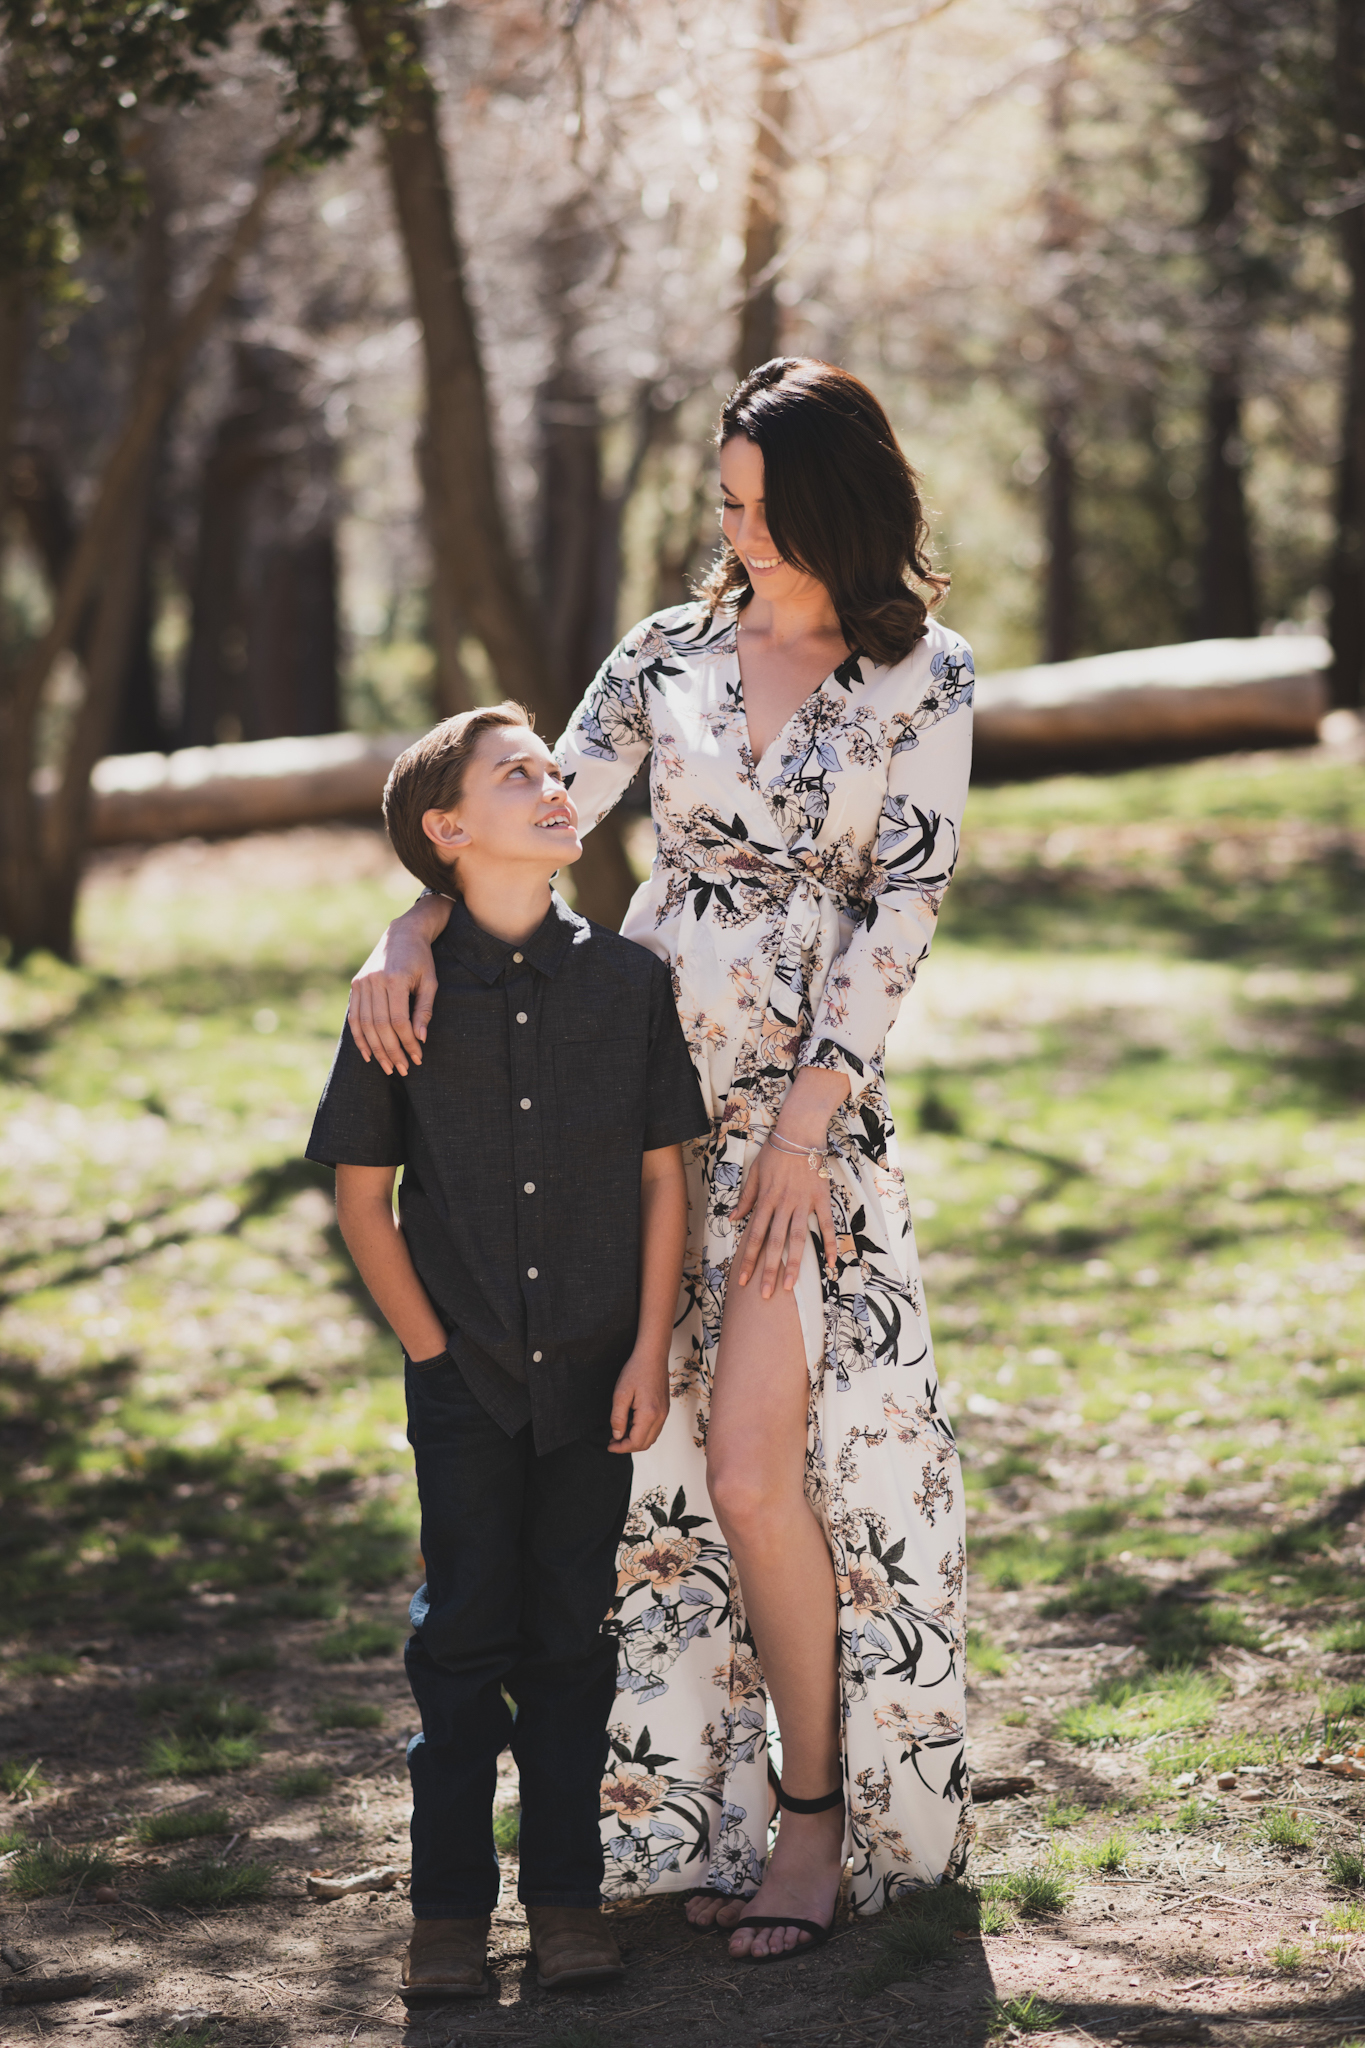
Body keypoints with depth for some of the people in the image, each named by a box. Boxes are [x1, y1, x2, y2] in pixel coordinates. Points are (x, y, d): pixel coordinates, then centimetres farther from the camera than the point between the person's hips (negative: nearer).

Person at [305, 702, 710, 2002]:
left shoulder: (624, 979, 0)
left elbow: (663, 1176, 3)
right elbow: (361, 1195, 1)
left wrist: (650, 1351, -3)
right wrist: (433, 1350, -3)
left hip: (595, 1373, 1)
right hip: (464, 1375, -1)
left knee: (570, 1638, 7)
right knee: (464, 1634, 3)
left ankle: (566, 1894, 17)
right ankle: (449, 1908, 11)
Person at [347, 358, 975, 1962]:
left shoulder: (923, 678, 1)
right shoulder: (669, 651, 9)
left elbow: (901, 906, -5)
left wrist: (808, 1117, -13)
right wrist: (412, 930, -18)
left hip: (808, 1103, -3)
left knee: (754, 1462, -11)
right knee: (659, 1460, 4)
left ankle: (822, 1810, 5)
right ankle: (688, 1812, 15)